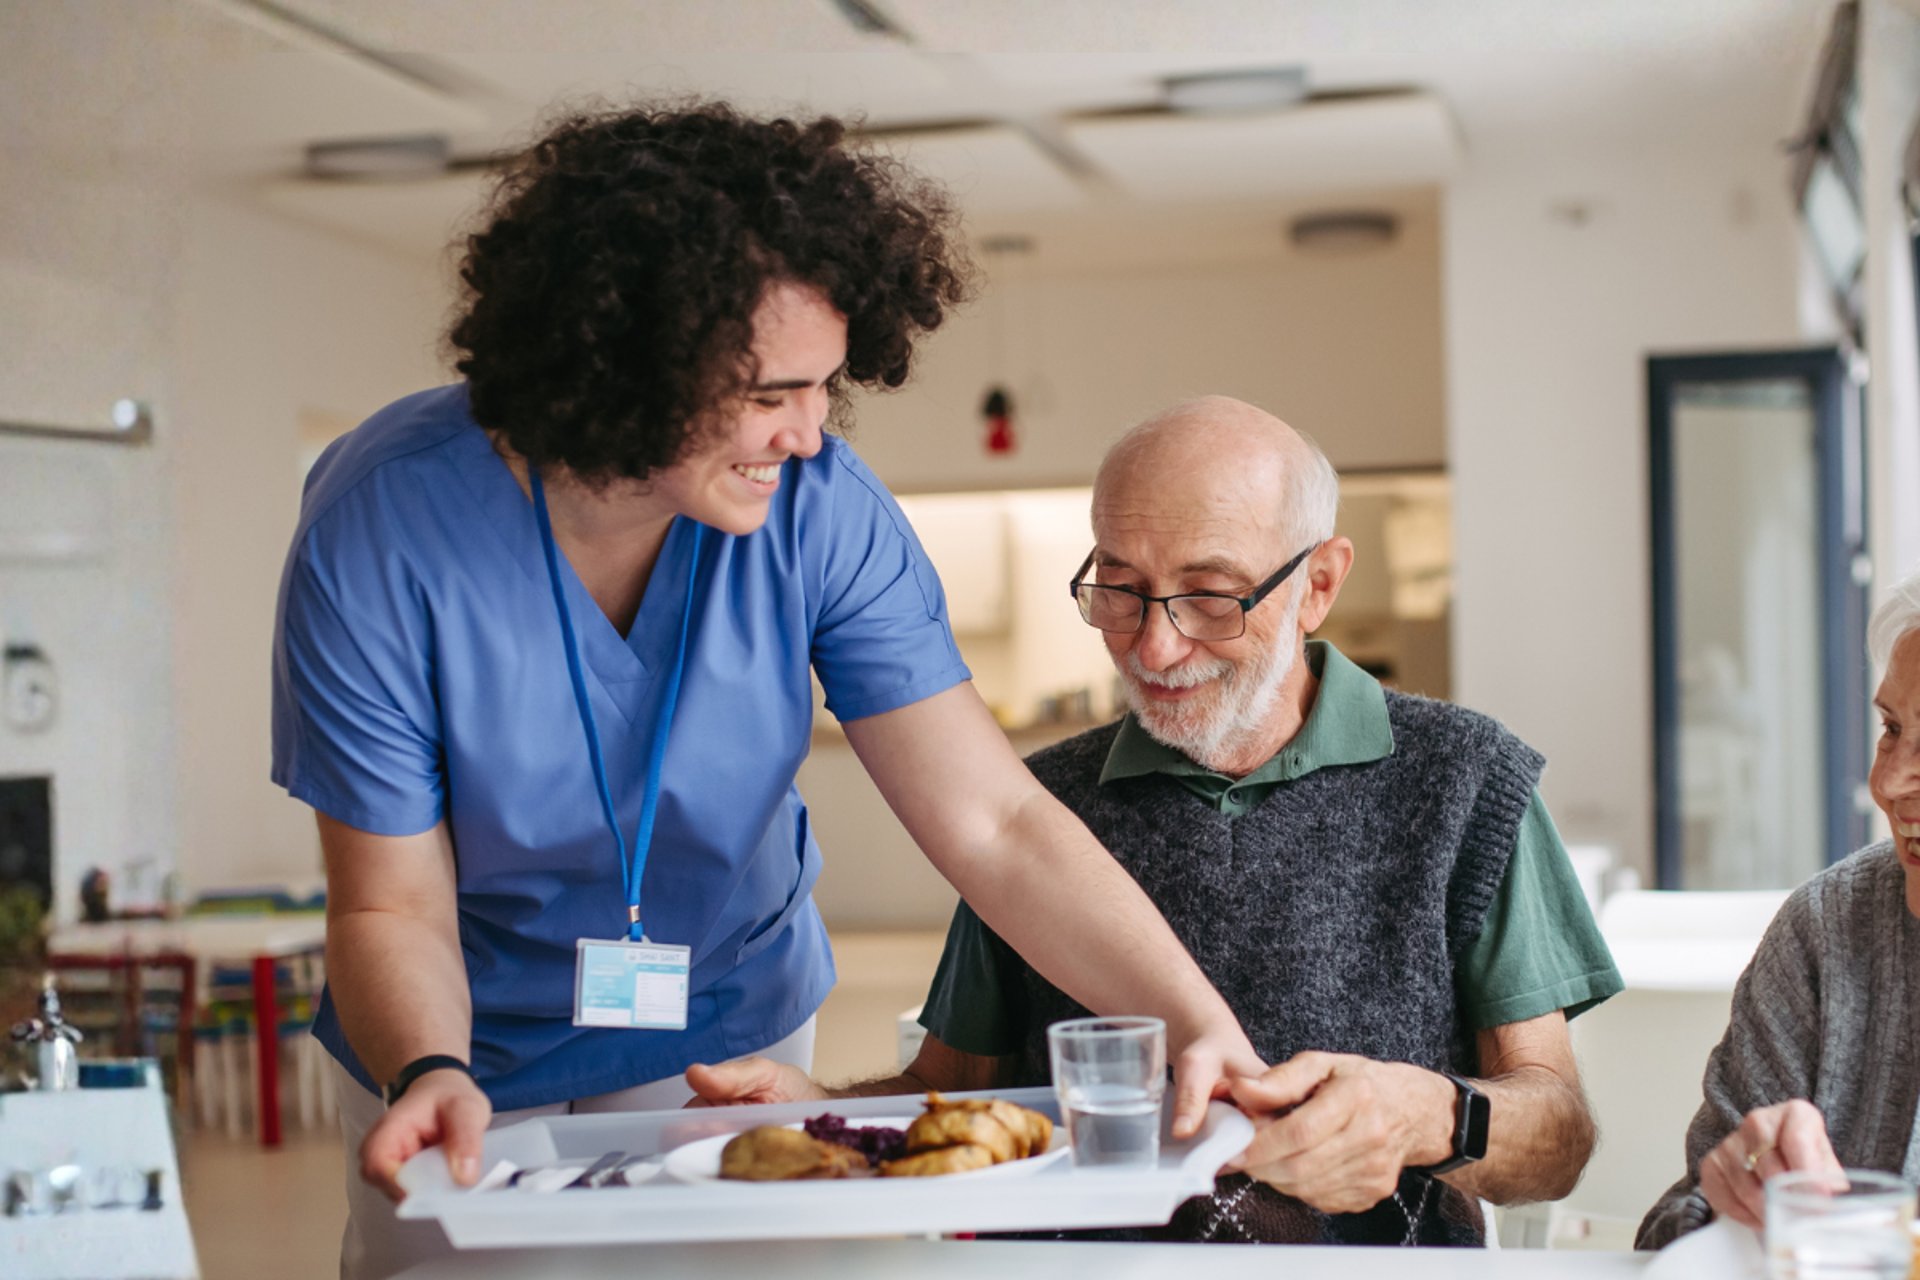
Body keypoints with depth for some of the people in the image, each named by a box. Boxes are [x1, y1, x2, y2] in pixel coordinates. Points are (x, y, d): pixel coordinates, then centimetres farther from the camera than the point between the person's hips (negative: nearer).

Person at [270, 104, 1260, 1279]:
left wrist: (1199, 1025, -34)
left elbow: (995, 825, -22)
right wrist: (429, 1076, -39)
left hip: (731, 1041, 2)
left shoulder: (818, 511, -21)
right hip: (474, 1069, -1)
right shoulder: (383, 532, -26)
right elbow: (392, 907, -19)